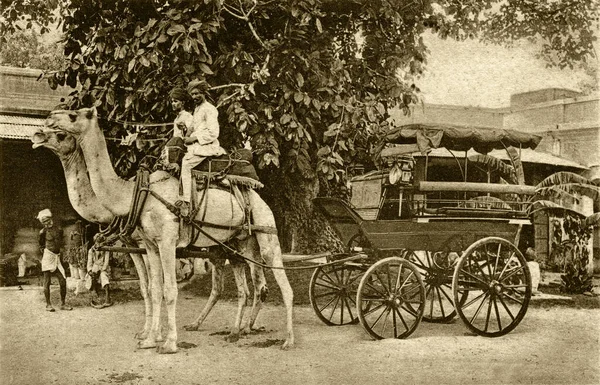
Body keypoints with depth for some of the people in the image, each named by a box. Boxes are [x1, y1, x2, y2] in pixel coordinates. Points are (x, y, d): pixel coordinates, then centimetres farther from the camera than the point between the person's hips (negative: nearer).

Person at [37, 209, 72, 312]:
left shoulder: (59, 229, 8)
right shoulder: (43, 232, -5)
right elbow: (41, 245, 6)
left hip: (57, 258, 5)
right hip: (48, 257, -5)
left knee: (63, 281, 1)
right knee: (47, 282, 1)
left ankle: (63, 304, 10)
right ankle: (48, 304, 8)